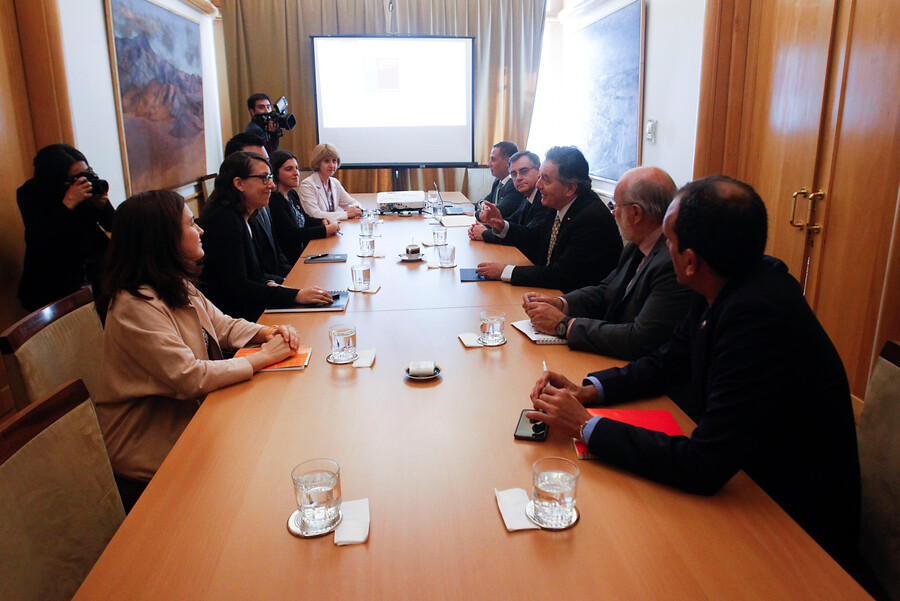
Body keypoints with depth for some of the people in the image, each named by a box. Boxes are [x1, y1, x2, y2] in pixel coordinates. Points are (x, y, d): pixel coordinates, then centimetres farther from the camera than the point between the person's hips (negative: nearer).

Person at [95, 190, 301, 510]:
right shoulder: (136, 307, -26)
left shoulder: (177, 286, 4)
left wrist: (266, 332, -7)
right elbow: (190, 378, -31)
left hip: (189, 417, 9)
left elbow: (222, 325, 14)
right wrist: (263, 357, -23)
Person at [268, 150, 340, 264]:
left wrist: (324, 222, 1)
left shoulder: (292, 194, 12)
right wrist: (328, 229, -18)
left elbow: (304, 219, 23)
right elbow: (292, 234, -23)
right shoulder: (273, 201, -17)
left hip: (302, 252, 9)